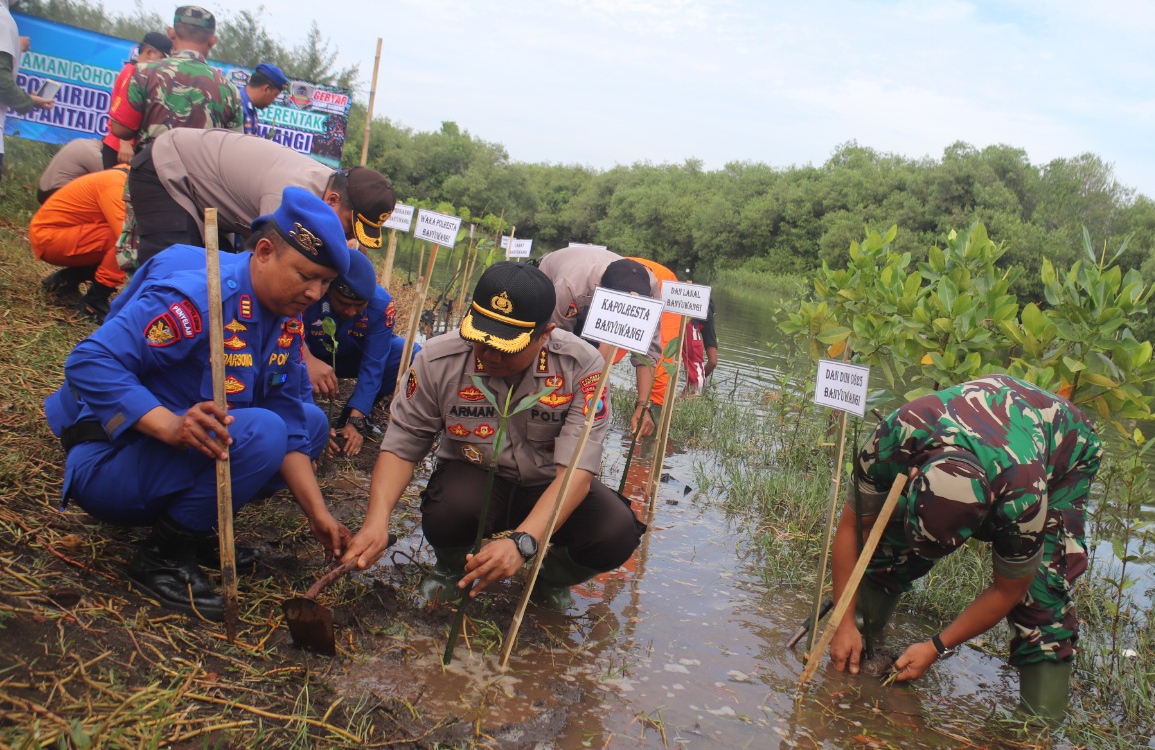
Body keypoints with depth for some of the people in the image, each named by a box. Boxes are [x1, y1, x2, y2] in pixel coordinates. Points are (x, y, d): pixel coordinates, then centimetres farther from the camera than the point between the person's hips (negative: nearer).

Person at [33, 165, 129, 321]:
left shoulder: (125, 179, 5)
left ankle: (66, 279, 8)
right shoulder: (115, 183, -23)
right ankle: (94, 303, -18)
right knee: (124, 240, -25)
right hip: (48, 237, -9)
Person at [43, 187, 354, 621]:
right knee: (259, 431, -29)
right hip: (109, 467, -9)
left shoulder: (286, 318, 1)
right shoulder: (195, 298, -24)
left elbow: (292, 426, 0)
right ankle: (163, 556, -12)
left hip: (191, 455, 9)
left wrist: (318, 515, -8)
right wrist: (171, 425, -41)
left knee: (312, 422, 7)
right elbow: (90, 363, -29)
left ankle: (192, 525, 4)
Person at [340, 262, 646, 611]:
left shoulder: (581, 365, -22)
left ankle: (549, 577, 9)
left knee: (616, 532, -29)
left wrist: (522, 541, -41)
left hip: (549, 491, 0)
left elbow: (577, 468, -26)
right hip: (473, 480, 0)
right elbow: (401, 447, -10)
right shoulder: (439, 359, -17)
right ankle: (453, 569, 4)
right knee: (450, 505, -36)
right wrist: (377, 521, -29)